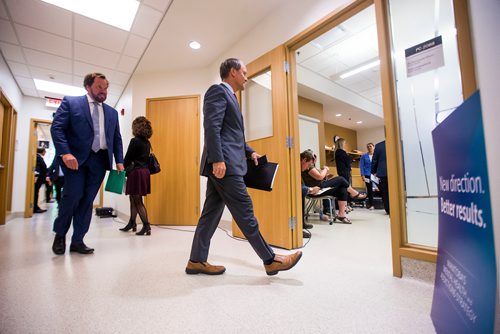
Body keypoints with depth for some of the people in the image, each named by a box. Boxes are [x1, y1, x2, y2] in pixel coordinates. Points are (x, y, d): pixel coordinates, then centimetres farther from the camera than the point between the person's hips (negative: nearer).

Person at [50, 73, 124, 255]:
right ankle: (60, 234, 19)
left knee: (88, 200, 5)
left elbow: (117, 139, 15)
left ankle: (77, 241, 15)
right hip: (76, 158, -3)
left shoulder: (112, 112, 16)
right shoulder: (71, 102, 6)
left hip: (99, 160, 3)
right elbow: (57, 127, -4)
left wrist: (119, 161, 4)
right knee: (73, 195, -8)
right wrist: (65, 153, -18)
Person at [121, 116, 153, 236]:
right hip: (144, 171, 8)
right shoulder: (147, 142, 11)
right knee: (133, 199, 18)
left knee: (138, 201, -1)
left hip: (136, 172, -8)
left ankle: (146, 226, 1)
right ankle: (132, 223, 28)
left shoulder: (135, 141, -12)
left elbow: (128, 158, -10)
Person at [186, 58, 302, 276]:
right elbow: (212, 127, -16)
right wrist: (218, 159, -24)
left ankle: (196, 261, 21)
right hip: (224, 164, -10)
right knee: (244, 212, -5)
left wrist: (249, 152, 17)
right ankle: (270, 260, 6)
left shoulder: (228, 96, 27)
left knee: (211, 213, 10)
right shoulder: (218, 91, -3)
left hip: (224, 164, 10)